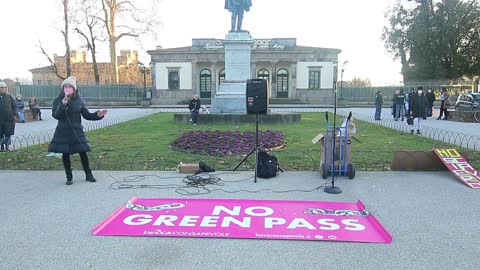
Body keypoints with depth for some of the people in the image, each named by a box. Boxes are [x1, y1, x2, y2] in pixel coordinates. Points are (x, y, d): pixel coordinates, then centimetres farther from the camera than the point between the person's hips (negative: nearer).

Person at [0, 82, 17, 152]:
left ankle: (7, 146, 12)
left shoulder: (9, 97, 6)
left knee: (8, 133, 2)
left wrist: (14, 114, -1)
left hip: (9, 118, 0)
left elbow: (14, 106, 9)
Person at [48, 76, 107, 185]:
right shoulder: (58, 101, -2)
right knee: (65, 154, 5)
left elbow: (87, 115, 2)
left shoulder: (79, 100, 2)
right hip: (63, 132, 0)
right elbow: (55, 115, -13)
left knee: (83, 153, 2)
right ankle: (69, 177, 18)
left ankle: (88, 175, 17)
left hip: (77, 131, 0)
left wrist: (97, 115, -16)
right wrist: (62, 105, -28)